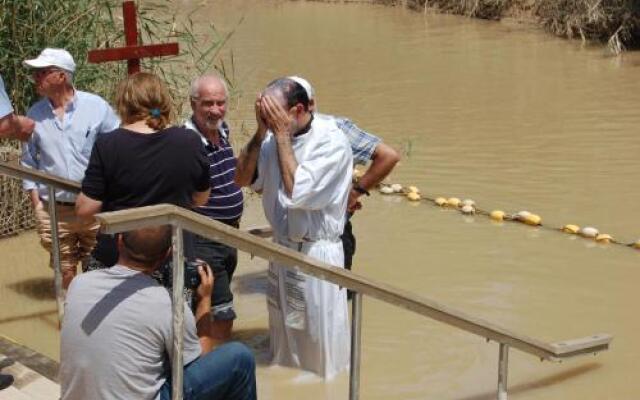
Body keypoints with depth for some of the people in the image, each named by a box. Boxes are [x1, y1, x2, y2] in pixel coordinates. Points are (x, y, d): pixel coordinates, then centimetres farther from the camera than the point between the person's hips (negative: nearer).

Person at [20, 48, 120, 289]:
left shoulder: (96, 107, -6)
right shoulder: (35, 114, 3)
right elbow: (28, 161, 10)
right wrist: (36, 203, 5)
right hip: (54, 211, 2)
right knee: (65, 272, 10)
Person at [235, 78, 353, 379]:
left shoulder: (332, 142, -17)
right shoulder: (275, 137, 1)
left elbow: (296, 192, -26)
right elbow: (242, 178, 0)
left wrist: (282, 135, -21)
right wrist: (261, 132, -10)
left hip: (316, 252, -7)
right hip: (281, 249, 7)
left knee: (321, 344, 2)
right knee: (282, 333, 20)